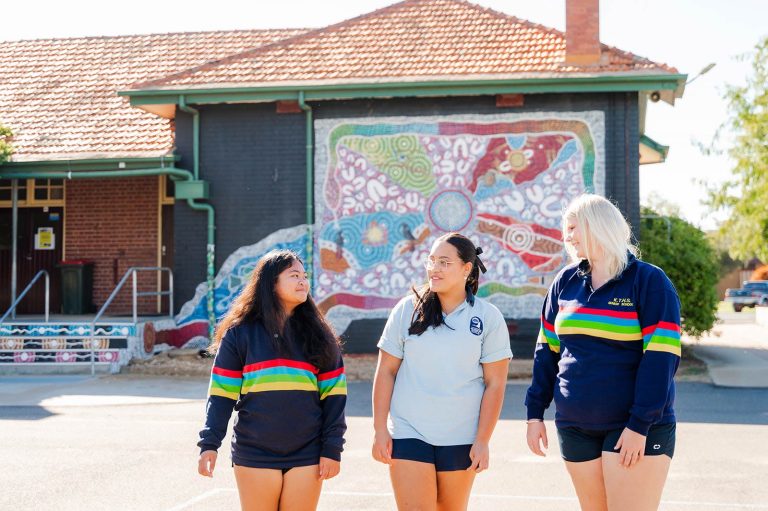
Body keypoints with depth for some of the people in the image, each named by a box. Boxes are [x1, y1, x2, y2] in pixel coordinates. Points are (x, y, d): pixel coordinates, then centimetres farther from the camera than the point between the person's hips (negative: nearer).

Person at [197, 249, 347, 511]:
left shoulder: (317, 334, 7)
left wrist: (332, 449, -3)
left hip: (306, 456, 1)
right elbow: (222, 394, 0)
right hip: (254, 455, -1)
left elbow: (333, 395, 4)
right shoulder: (240, 333, 2)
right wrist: (209, 443, -9)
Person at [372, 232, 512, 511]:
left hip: (461, 440, 1)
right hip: (409, 435, 0)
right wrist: (380, 429, -3)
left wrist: (482, 441, -5)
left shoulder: (488, 317, -3)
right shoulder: (407, 310, -1)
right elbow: (386, 371, 2)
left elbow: (495, 384, -2)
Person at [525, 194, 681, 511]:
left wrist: (640, 424, -18)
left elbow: (661, 357, -13)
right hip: (575, 427, 5)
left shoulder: (649, 281, -7)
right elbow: (547, 350, 13)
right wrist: (535, 412, 8)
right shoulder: (566, 282, 9)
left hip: (636, 427, -5)